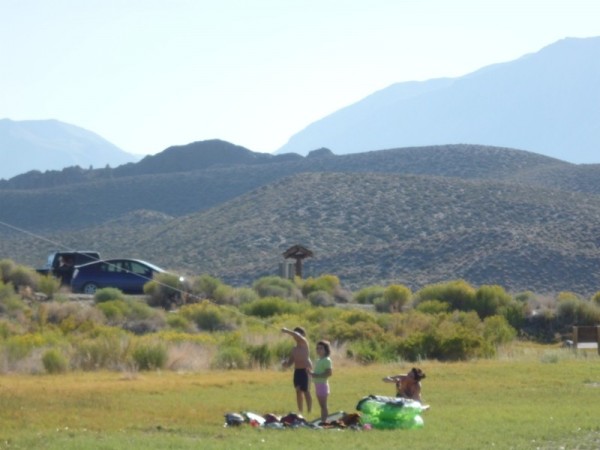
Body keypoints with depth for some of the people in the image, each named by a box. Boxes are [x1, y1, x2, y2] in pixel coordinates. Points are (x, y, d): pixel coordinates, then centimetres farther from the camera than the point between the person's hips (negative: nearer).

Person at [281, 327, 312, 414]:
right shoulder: (294, 349, 17)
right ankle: (300, 412, 16)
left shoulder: (304, 343, -3)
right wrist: (286, 363, -4)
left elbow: (297, 335, -23)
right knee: (298, 391, 9)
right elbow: (290, 361, 17)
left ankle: (309, 412, -6)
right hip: (297, 370, 8)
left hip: (305, 370, -8)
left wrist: (287, 331, -22)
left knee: (306, 391, -8)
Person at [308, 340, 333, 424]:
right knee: (322, 406, 11)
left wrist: (317, 375, -22)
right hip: (318, 384, 9)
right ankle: (322, 421, 13)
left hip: (323, 384, -9)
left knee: (323, 405, -8)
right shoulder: (319, 360, 16)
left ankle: (324, 421, -9)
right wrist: (312, 373, 4)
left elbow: (329, 373, -20)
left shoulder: (327, 360, -12)